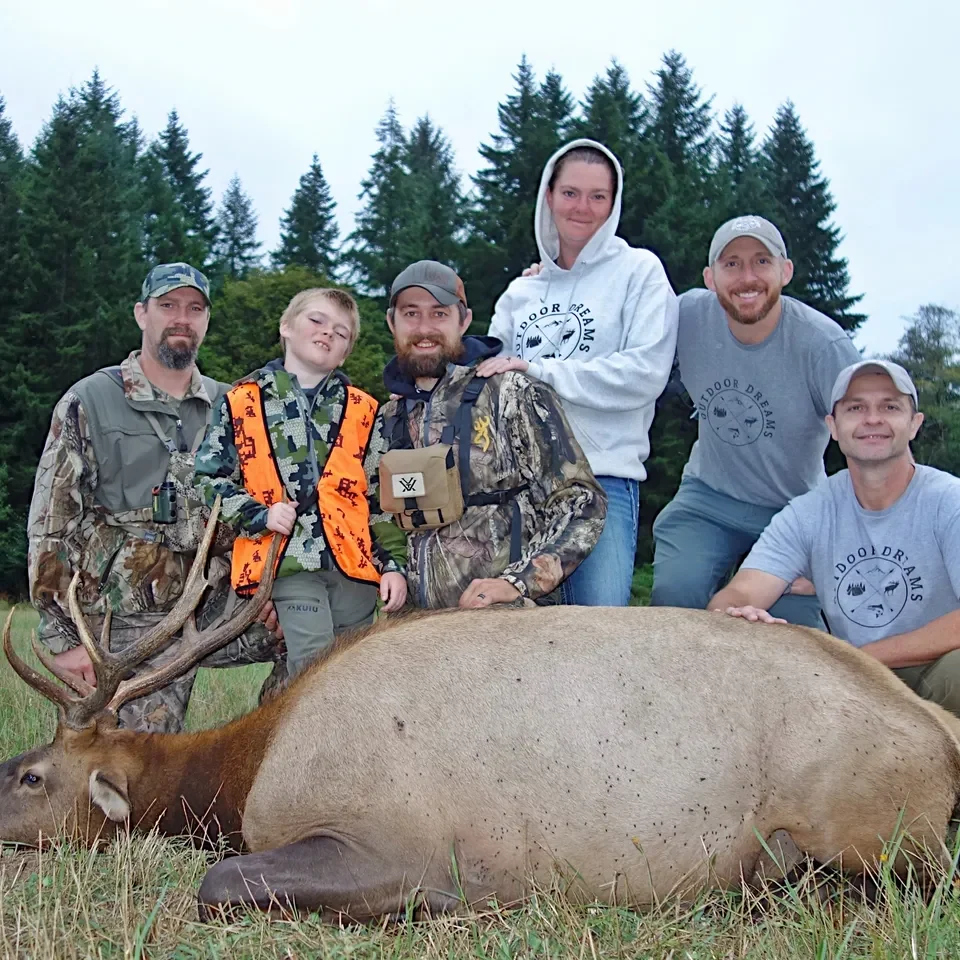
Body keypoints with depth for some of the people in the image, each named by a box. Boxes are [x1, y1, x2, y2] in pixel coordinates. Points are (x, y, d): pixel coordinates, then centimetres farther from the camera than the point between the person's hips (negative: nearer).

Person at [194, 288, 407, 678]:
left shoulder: (361, 410, 13)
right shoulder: (242, 402, 6)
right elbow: (210, 478, 7)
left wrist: (392, 564, 4)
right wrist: (258, 515, -7)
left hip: (354, 561, 3)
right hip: (288, 560, -3)